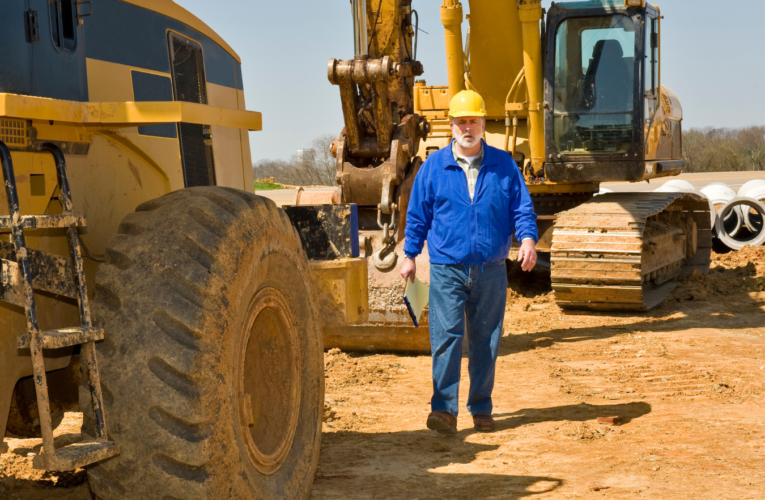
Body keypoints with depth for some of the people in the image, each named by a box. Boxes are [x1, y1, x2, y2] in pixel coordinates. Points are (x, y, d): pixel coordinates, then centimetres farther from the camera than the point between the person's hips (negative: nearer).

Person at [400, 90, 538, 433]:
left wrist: (527, 239, -10)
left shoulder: (503, 165, 7)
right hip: (447, 267, -1)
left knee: (486, 341, 8)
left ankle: (481, 409, 19)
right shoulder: (433, 166, 5)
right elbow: (418, 214, 10)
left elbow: (522, 208, 7)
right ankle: (444, 409, -7)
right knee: (446, 337, -10)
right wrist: (410, 256, 9)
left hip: (491, 270, 1)